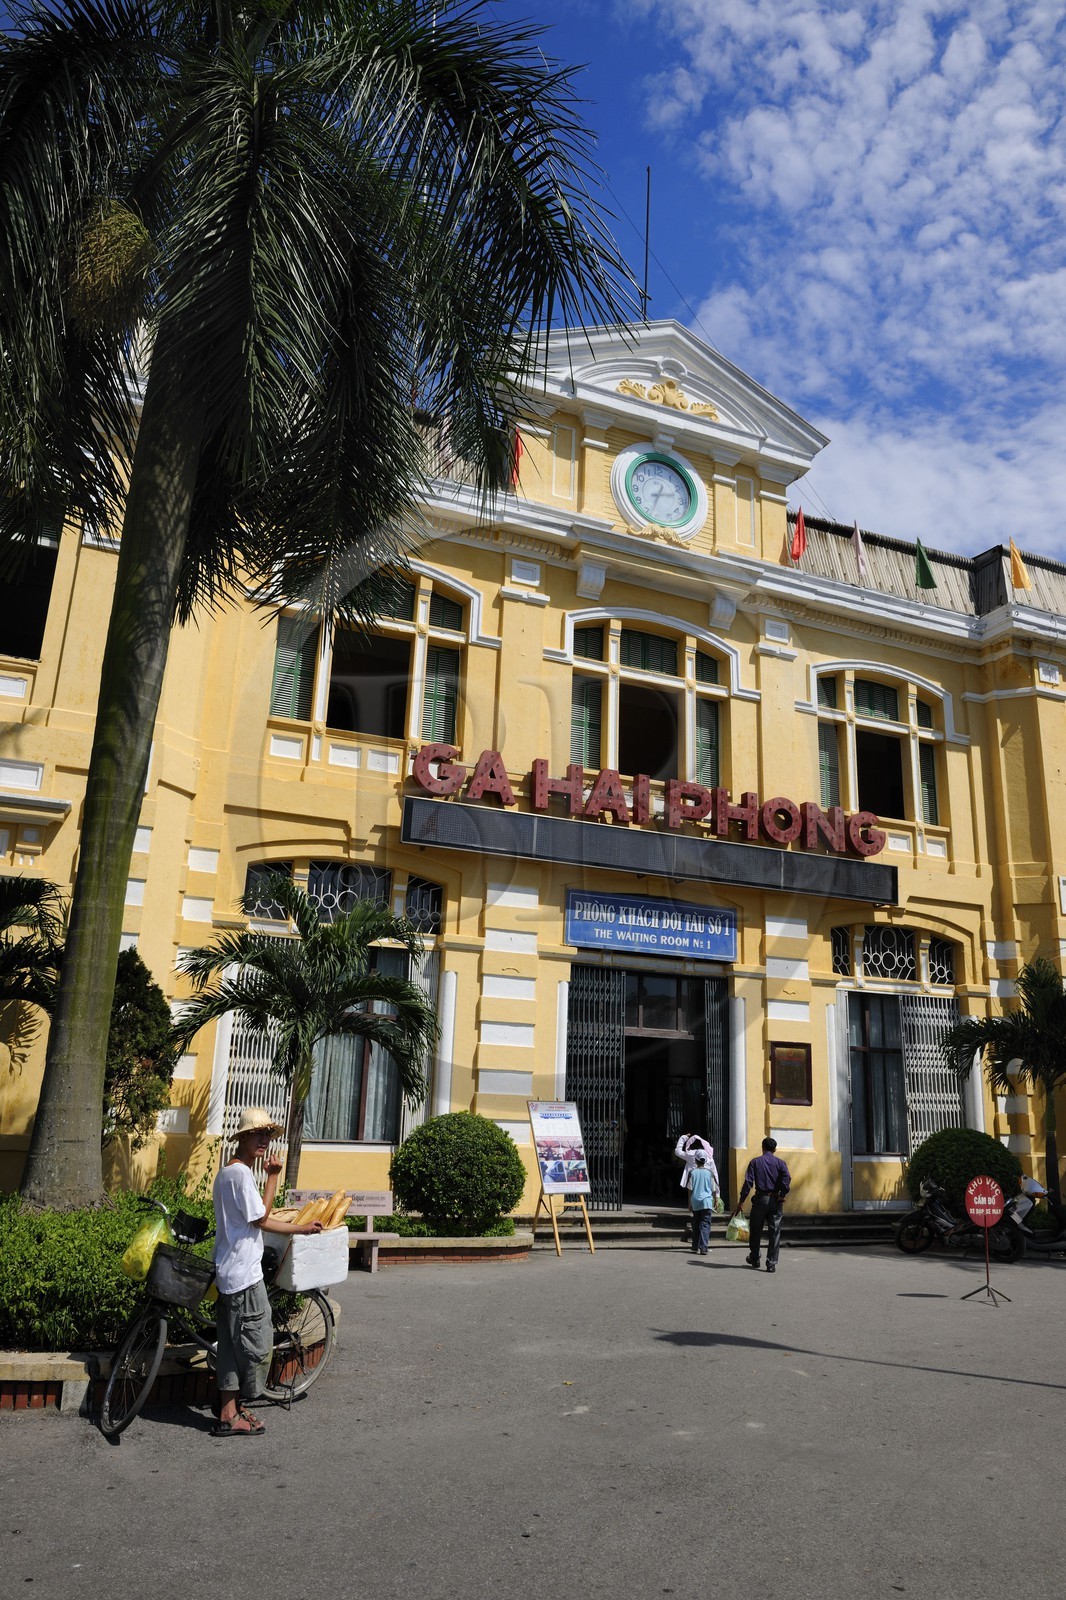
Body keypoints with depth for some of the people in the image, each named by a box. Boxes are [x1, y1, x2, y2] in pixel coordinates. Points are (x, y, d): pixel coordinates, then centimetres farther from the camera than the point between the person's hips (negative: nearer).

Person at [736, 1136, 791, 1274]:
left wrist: (741, 1201, -4)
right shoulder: (780, 1162, 4)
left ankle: (754, 1258, 26)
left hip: (760, 1199, 0)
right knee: (774, 1232, 4)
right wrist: (782, 1195, -6)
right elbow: (787, 1178, -14)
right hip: (775, 1200, 0)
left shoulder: (755, 1162, 3)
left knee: (756, 1230, 15)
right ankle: (771, 1263, 0)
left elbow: (748, 1182, -5)